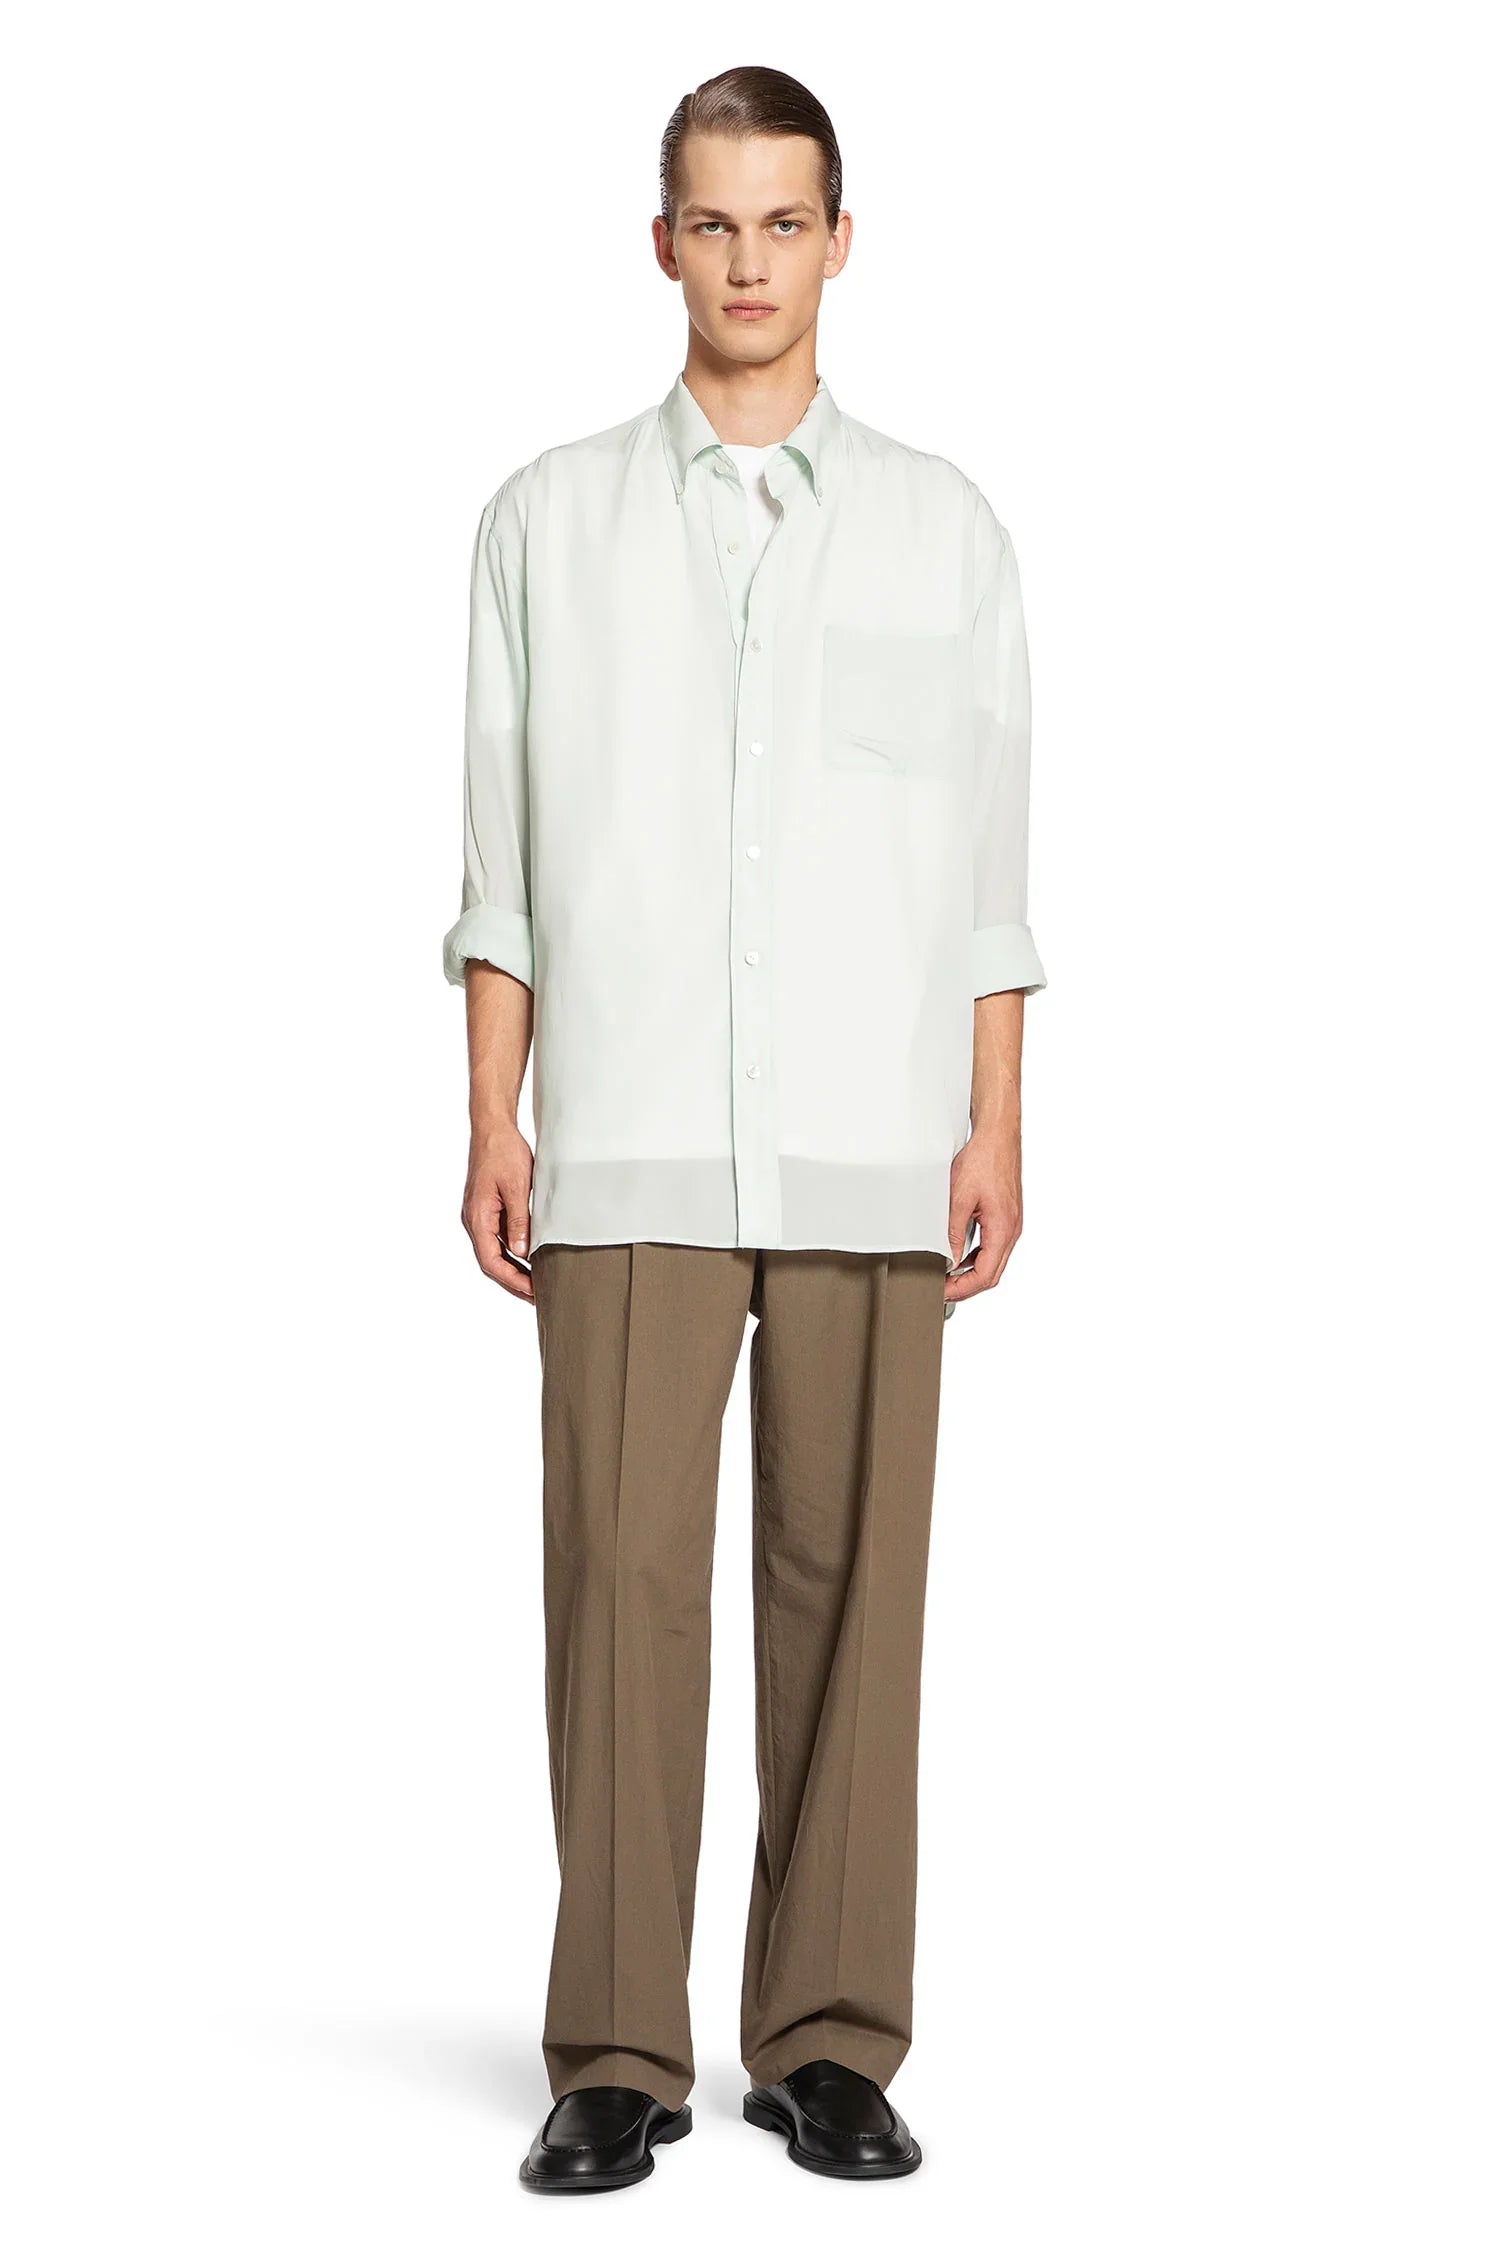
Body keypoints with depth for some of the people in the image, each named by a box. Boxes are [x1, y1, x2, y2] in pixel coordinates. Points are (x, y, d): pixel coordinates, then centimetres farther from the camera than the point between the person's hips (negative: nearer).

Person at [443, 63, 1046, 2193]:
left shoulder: (944, 528, 11)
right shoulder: (551, 519, 10)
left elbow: (990, 860, 9)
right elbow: (505, 848, 8)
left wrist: (995, 1131, 2)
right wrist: (494, 1119, 0)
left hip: (873, 1149, 1)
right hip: (631, 1146, 0)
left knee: (851, 1578, 1)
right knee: (622, 1573, -4)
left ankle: (832, 2041, 10)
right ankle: (616, 2059, 4)